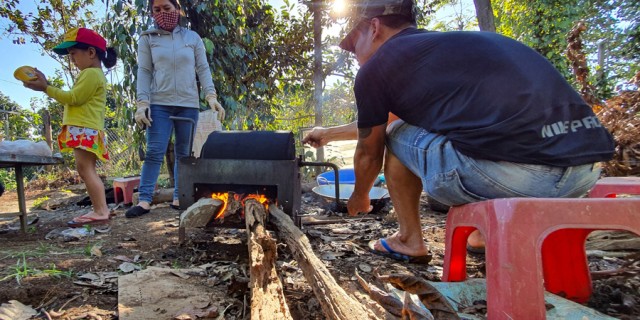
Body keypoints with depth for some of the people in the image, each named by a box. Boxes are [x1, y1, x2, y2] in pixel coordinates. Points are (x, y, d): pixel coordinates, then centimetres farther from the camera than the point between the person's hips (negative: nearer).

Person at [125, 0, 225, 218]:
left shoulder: (193, 38, 11)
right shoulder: (147, 39, 8)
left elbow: (203, 69, 7)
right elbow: (144, 72, 3)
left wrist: (211, 96, -8)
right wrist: (142, 103, -8)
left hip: (189, 104, 1)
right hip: (159, 104, -1)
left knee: (184, 154, 4)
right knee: (154, 152, -7)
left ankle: (179, 198, 11)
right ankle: (144, 200, -7)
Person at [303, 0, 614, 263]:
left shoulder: (375, 68, 5)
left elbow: (369, 153, 18)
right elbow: (378, 121, 41)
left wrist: (359, 197, 38)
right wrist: (330, 133, 52)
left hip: (508, 172, -8)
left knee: (396, 136, 17)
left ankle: (409, 240, 24)